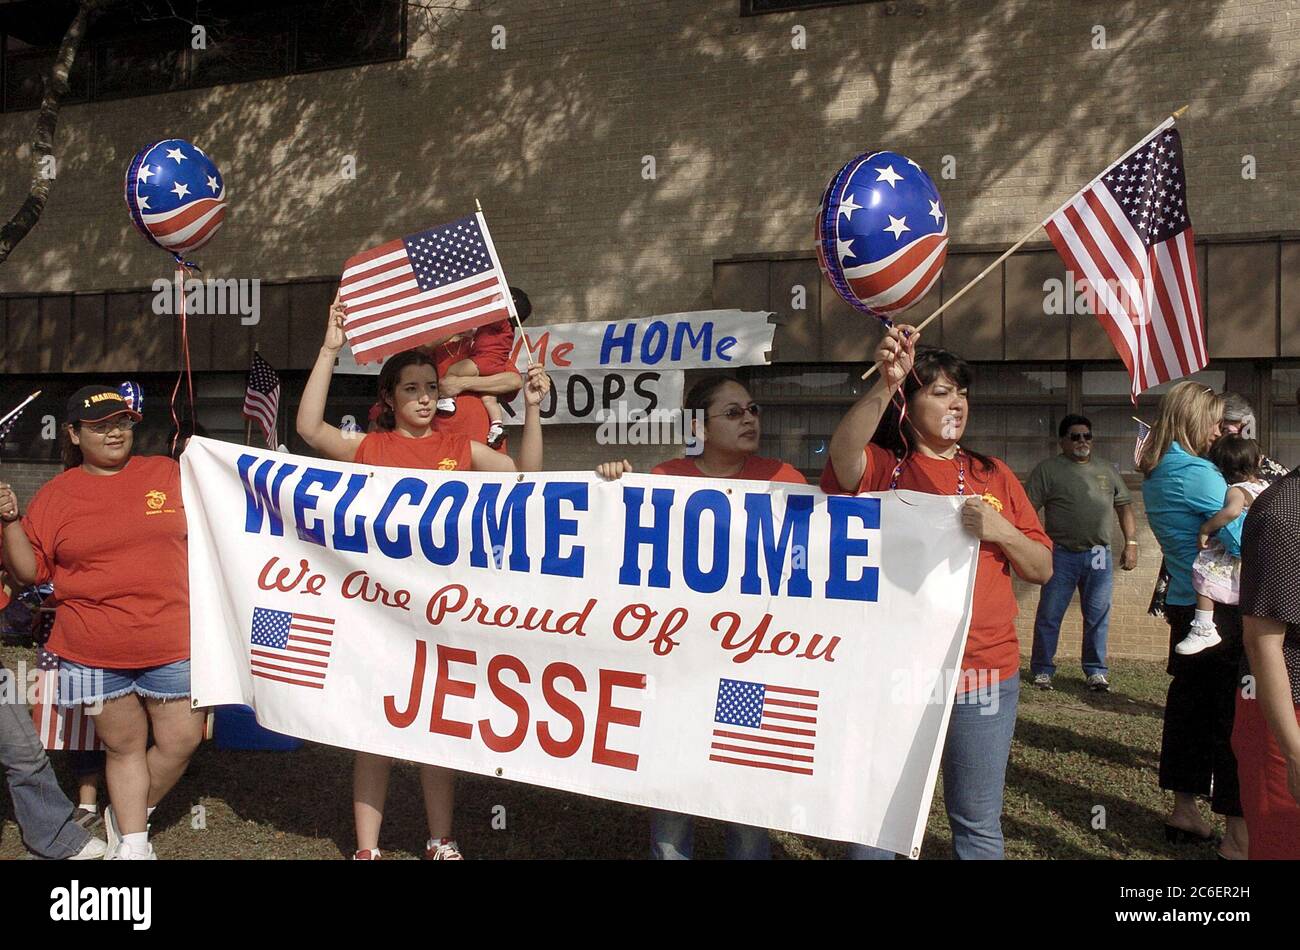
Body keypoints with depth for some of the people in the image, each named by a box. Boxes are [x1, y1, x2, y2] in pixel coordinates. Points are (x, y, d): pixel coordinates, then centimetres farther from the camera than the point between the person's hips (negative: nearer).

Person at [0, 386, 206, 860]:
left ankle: (127, 817, 30)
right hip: (95, 652, -1)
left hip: (172, 643, 1)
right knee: (123, 747, 11)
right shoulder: (57, 494, 2)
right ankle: (132, 842, 28)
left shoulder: (167, 473, 4)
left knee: (181, 740, 6)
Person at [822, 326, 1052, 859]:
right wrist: (884, 383, -40)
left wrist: (1000, 531, -11)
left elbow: (1042, 570, 9)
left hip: (984, 670, 2)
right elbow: (843, 454, -25)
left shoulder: (993, 475, 9)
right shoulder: (882, 468, 0)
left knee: (978, 824, 12)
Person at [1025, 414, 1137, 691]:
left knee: (1098, 617, 7)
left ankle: (1096, 671, 19)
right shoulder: (1047, 469, 1)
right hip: (1062, 554, -3)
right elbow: (1029, 510, -5)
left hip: (1099, 556, 3)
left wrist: (1131, 544, 6)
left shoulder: (1107, 471, 14)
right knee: (1049, 616, 0)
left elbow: (1125, 507, 16)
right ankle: (1042, 670, 11)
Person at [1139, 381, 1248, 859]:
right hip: (1218, 607, -9)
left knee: (1190, 702, 15)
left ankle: (1184, 810, 25)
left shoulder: (1155, 476, 11)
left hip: (1184, 605, 9)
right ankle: (1239, 835, 2)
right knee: (1232, 712, -3)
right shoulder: (1197, 474, -18)